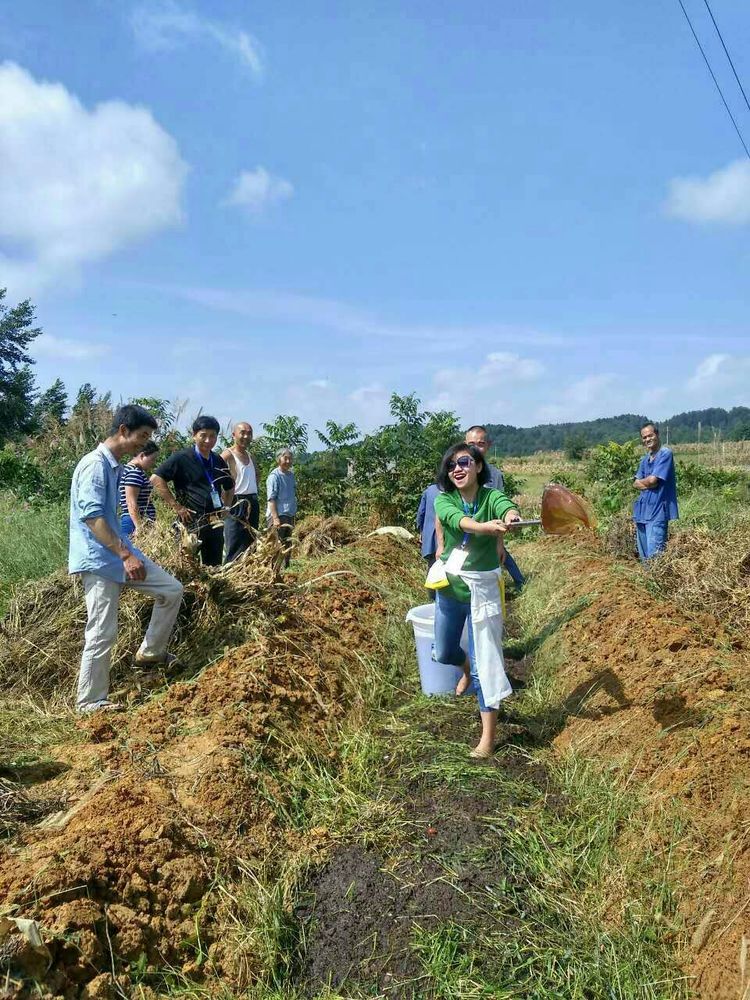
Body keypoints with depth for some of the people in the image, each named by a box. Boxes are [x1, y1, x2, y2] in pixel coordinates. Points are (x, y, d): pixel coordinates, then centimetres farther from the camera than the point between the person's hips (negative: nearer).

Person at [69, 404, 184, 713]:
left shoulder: (115, 466, 13)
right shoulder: (95, 465, -17)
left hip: (118, 552, 9)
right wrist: (126, 555, -28)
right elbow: (92, 517, -24)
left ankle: (150, 652, 20)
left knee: (172, 589, 8)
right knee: (102, 634, -5)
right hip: (98, 560, -9)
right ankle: (90, 702, 9)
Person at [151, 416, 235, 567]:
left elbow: (230, 487, 29)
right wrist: (176, 506, -13)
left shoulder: (218, 461, 13)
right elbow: (156, 478, -12)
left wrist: (226, 507, 14)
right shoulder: (182, 458, -6)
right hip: (190, 523, -6)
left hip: (215, 523, 6)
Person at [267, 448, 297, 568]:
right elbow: (271, 499, -16)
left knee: (287, 545, 15)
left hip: (289, 515, 8)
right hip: (278, 516, -8)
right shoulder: (274, 476, -11)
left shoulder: (291, 475, 12)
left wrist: (293, 515, 17)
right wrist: (275, 518, -22)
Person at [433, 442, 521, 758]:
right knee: (443, 654, 19)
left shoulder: (491, 497, -14)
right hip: (448, 587, 4)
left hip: (481, 589, -3)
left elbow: (508, 508, -38)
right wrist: (487, 526, -54)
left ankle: (488, 736, 12)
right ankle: (467, 668, 55)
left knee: (484, 660, -2)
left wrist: (511, 517, -64)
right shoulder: (443, 500, -9)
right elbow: (458, 520, -33)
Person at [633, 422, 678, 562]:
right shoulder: (645, 459, 16)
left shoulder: (665, 454, -8)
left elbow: (652, 480, -15)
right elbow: (636, 483, 10)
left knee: (654, 556, -12)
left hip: (657, 512, -8)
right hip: (642, 511, 8)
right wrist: (648, 483, -10)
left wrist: (641, 481, 6)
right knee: (644, 555, 13)